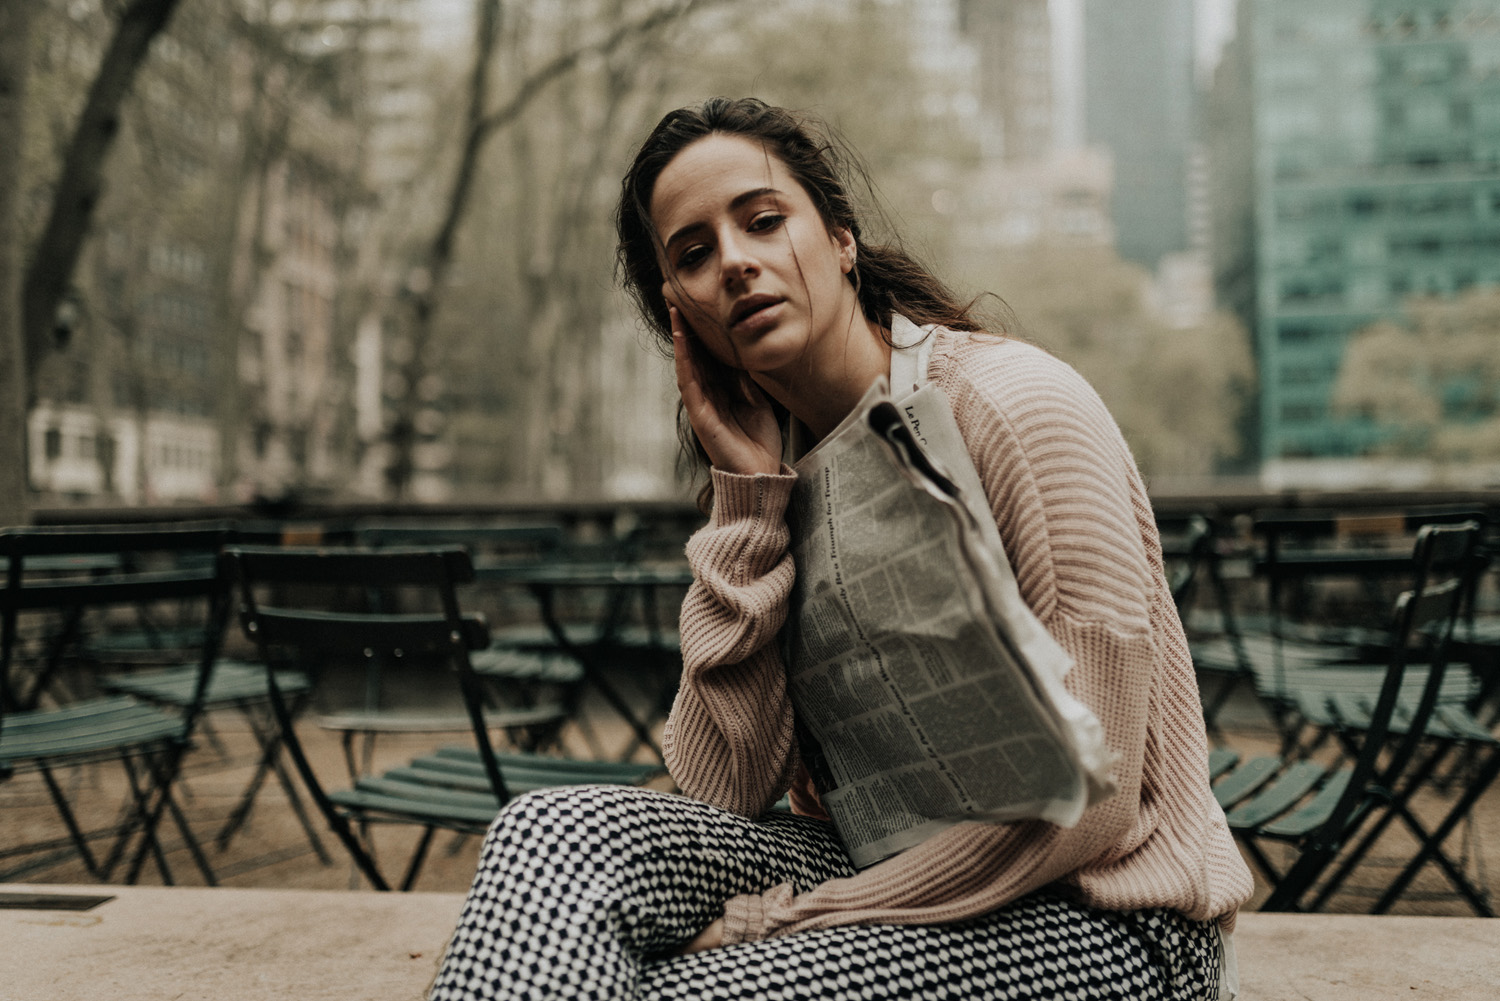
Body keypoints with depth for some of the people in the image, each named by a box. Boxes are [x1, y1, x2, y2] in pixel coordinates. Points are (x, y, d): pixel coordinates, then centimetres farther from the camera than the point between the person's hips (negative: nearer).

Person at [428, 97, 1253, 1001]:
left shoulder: (1014, 402, -15)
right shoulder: (781, 470, 4)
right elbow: (725, 792, -5)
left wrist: (775, 923, -15)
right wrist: (747, 498, -11)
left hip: (1097, 917, -5)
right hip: (888, 870, 5)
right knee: (561, 833, -18)